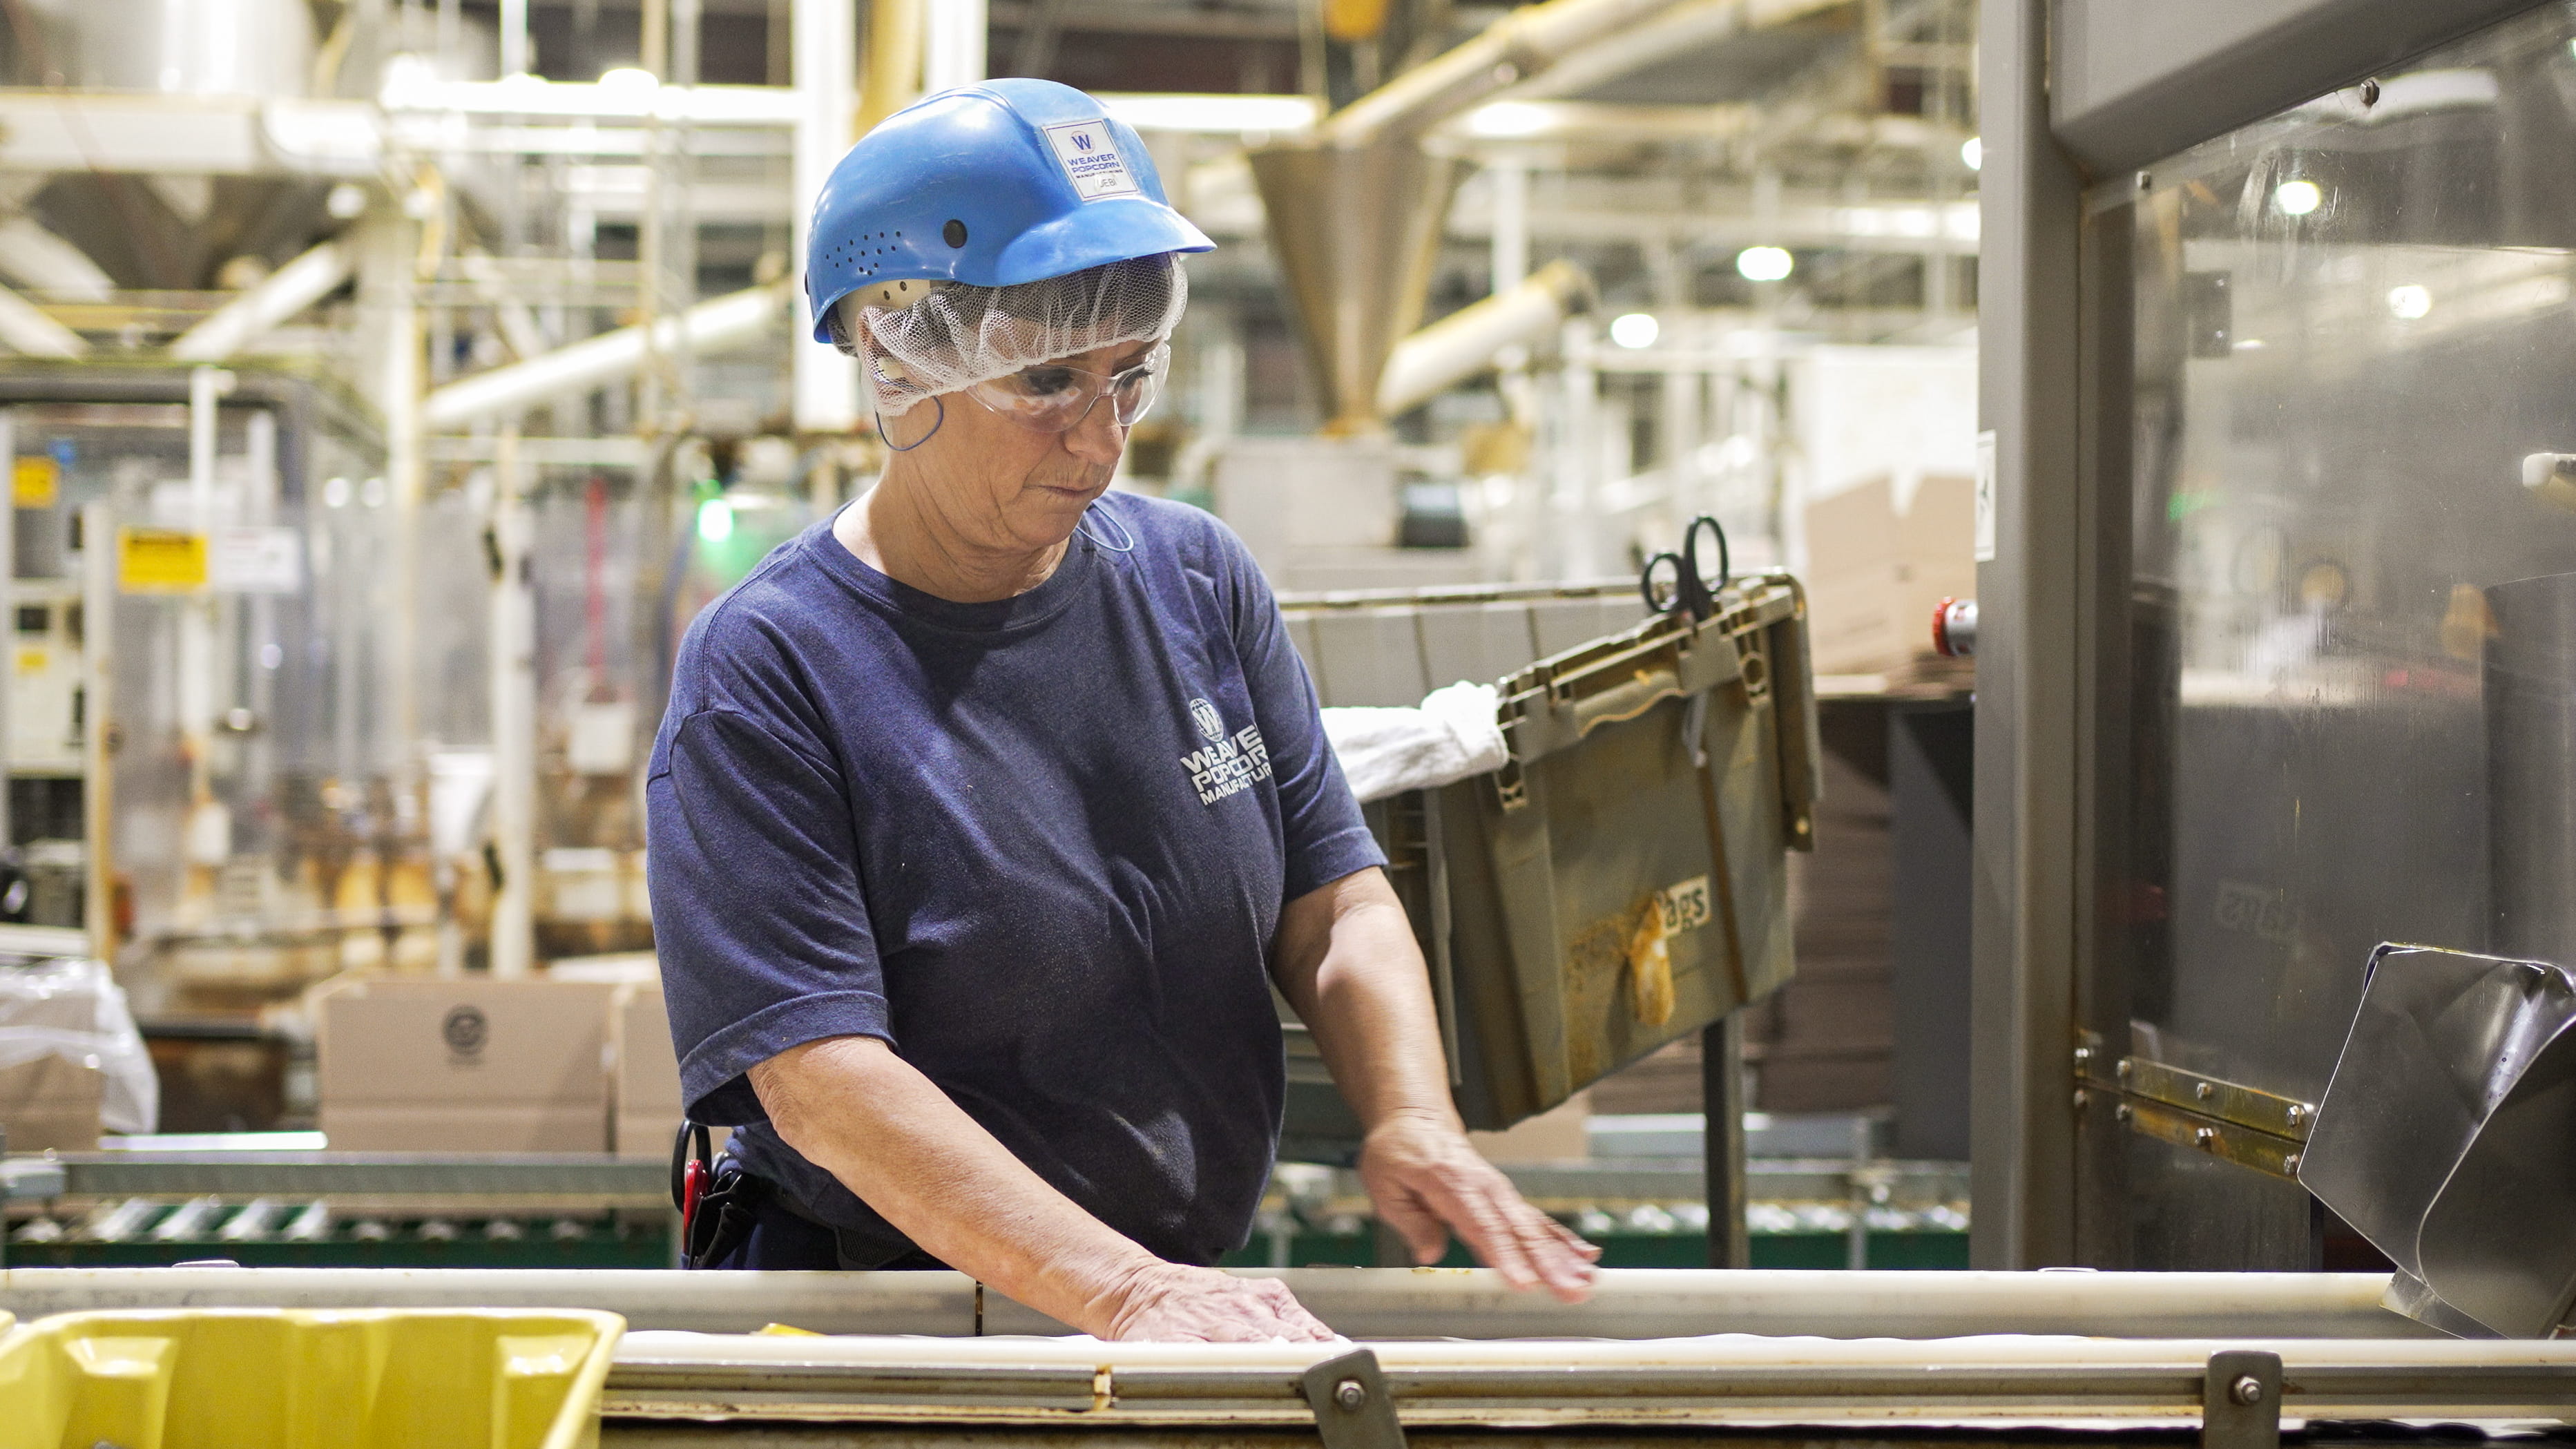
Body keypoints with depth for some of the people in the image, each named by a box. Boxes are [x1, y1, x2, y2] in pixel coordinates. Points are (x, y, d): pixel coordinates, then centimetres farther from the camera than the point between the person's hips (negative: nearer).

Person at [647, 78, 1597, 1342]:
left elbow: (1334, 899, 8)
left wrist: (1412, 1123, -11)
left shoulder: (1198, 581, 8)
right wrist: (1125, 1291, -27)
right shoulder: (767, 670, -9)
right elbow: (820, 1078, -18)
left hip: (1202, 1290, 3)